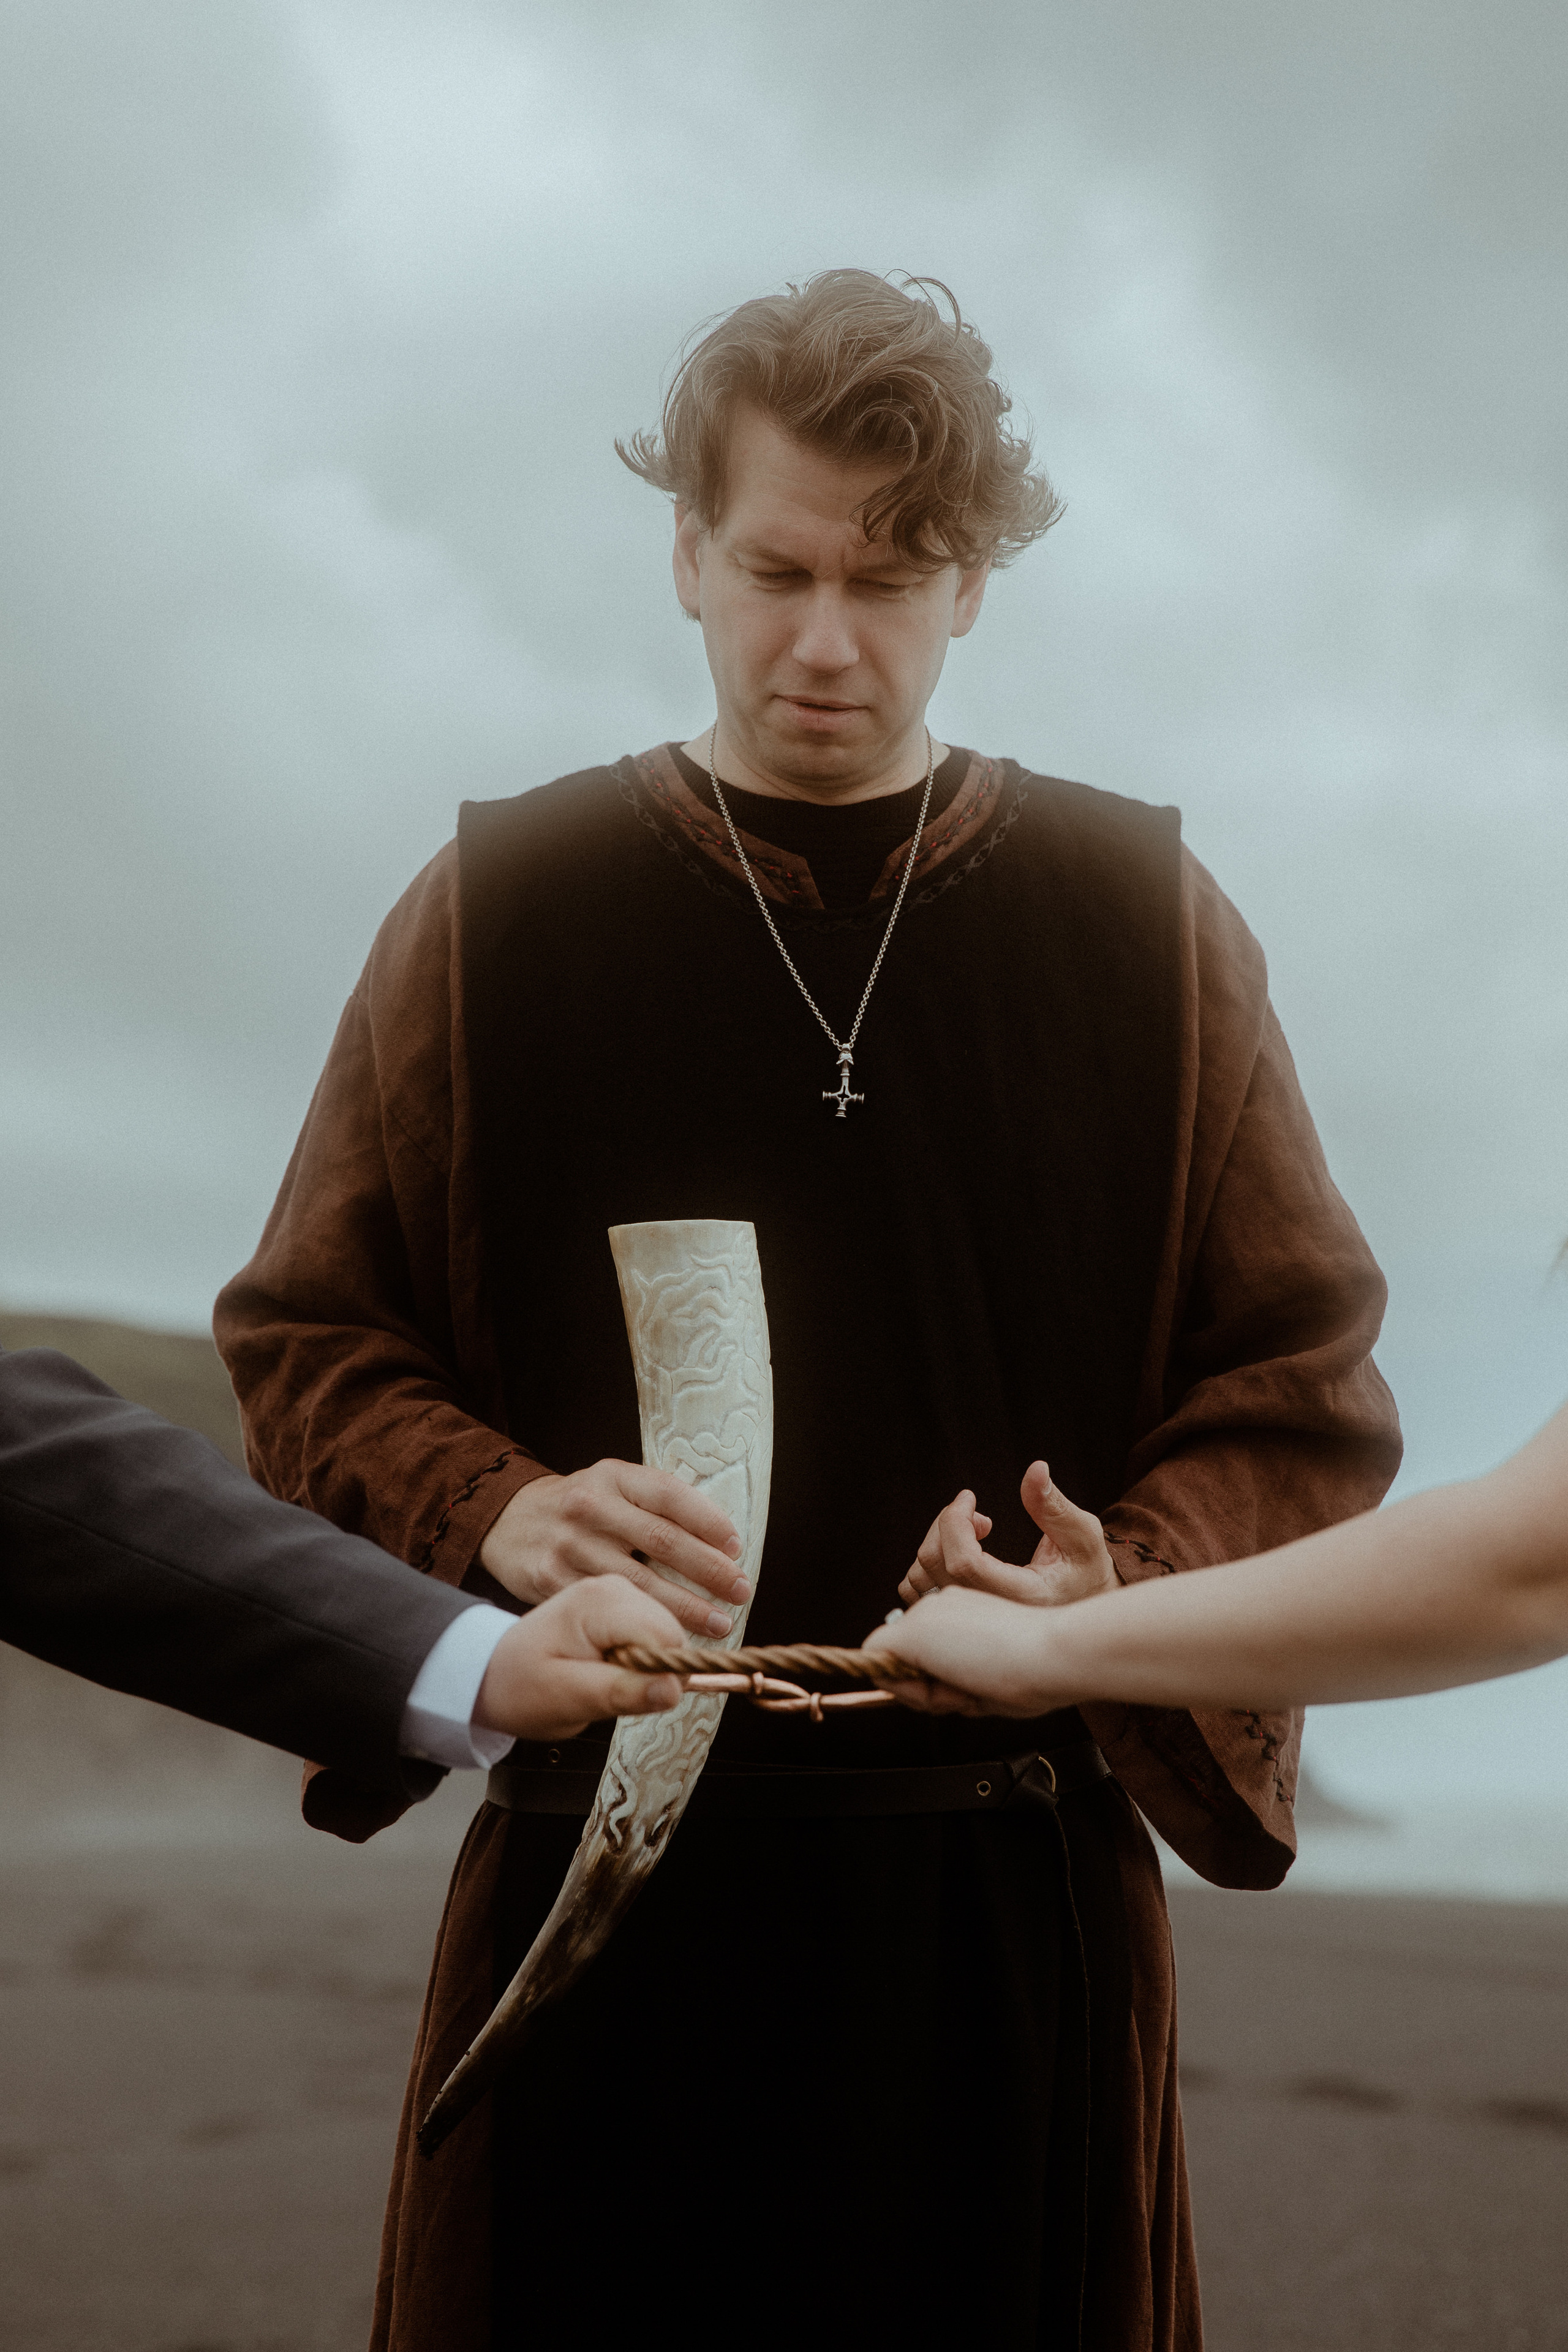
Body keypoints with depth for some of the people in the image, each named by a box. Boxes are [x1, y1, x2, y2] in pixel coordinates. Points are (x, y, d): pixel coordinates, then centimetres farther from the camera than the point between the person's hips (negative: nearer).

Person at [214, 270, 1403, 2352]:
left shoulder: (1149, 928, 5)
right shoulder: (494, 913, 4)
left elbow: (1304, 1383, 4)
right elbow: (308, 1344, 5)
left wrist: (1125, 1589, -15)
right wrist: (494, 1512, -15)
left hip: (1017, 1911, 1)